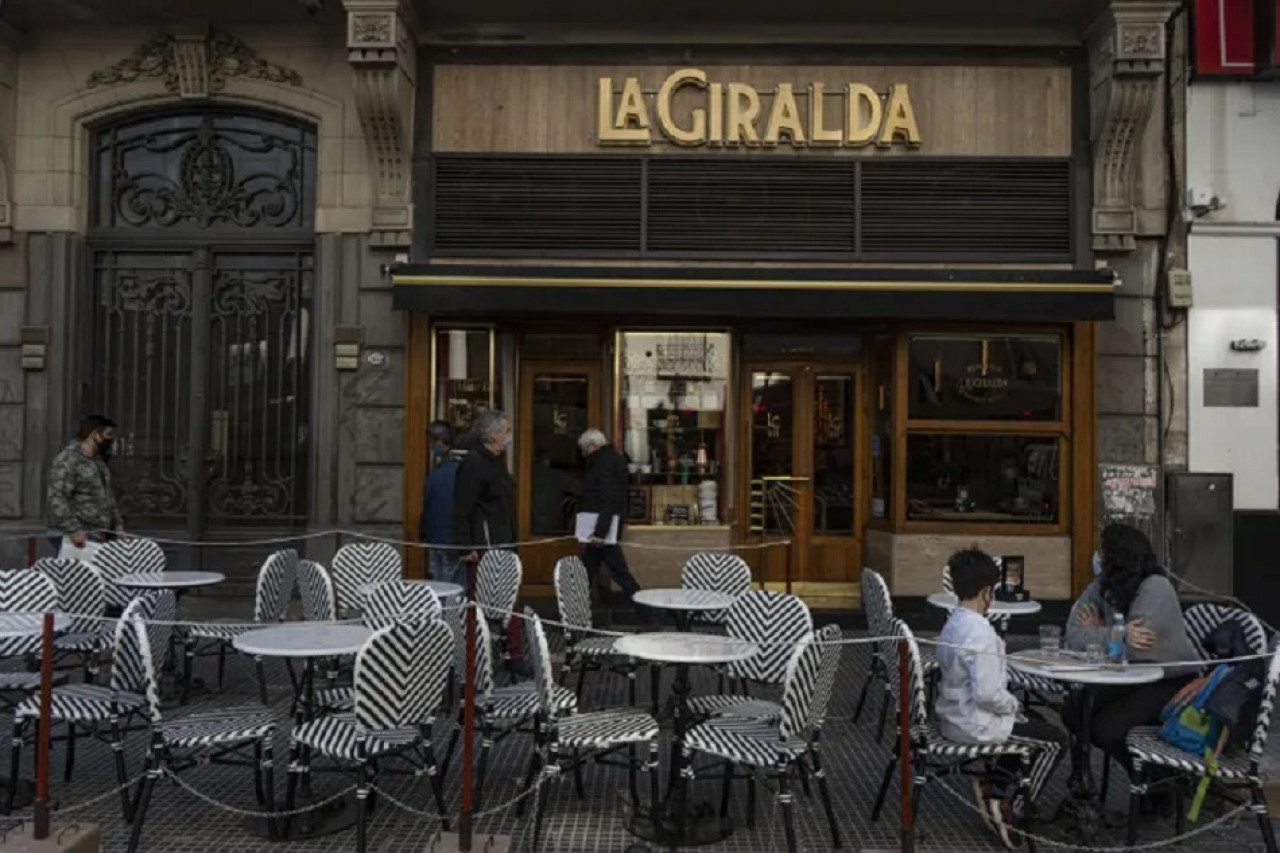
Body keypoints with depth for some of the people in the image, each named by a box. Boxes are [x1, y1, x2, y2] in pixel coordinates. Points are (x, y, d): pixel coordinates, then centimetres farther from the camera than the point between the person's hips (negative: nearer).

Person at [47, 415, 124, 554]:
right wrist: (73, 530, -25)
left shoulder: (98, 461, 19)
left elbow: (108, 496, 26)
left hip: (98, 537, 9)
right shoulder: (67, 460, -11)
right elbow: (57, 498, -20)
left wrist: (117, 525, 17)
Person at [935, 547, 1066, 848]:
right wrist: (1013, 704, -9)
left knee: (1033, 725, 29)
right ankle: (1011, 813, 12)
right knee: (1055, 740, 8)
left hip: (955, 717, 9)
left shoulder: (953, 624, 2)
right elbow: (987, 694, -29)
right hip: (975, 724, -9)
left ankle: (995, 792, 22)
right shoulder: (981, 632, -26)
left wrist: (1010, 703, 12)